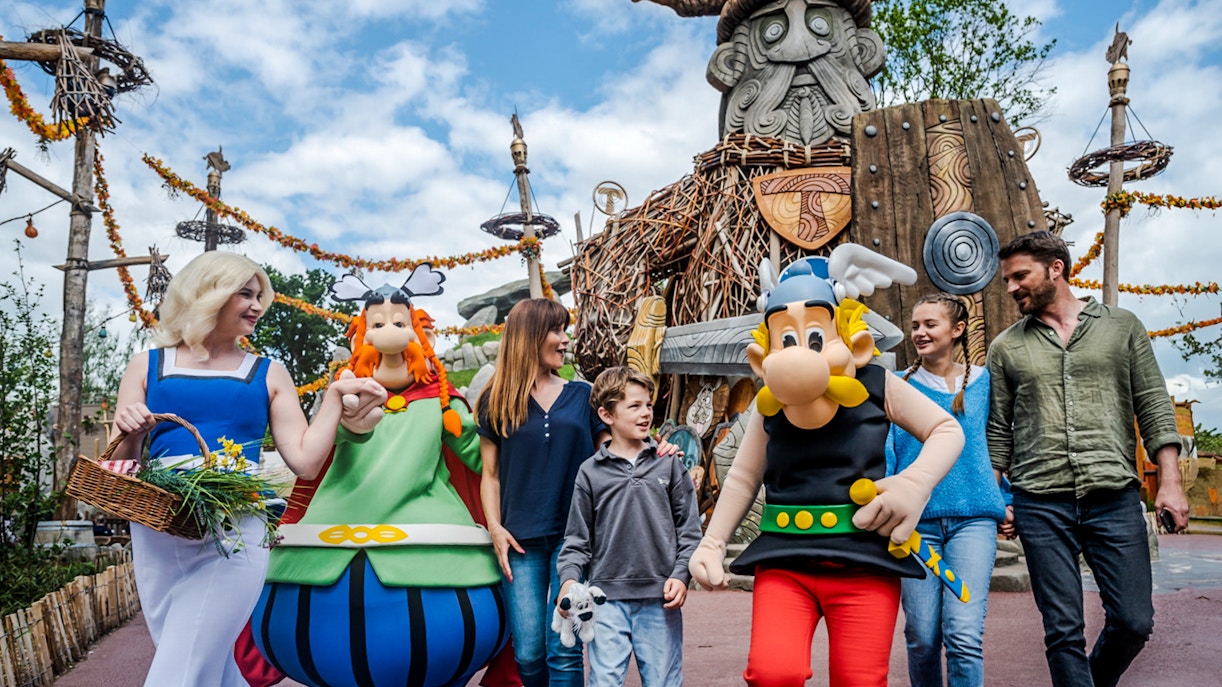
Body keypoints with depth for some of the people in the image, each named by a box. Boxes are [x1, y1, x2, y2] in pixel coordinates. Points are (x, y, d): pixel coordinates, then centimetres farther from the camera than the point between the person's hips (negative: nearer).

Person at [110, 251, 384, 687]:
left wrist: (335, 395, 0)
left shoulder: (267, 375, 10)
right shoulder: (148, 367, 11)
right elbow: (121, 467, 10)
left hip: (232, 536, -2)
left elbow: (305, 461, 4)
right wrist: (131, 435, -11)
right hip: (156, 536, 2)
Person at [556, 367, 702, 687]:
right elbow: (577, 538, 6)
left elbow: (689, 528, 7)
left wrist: (681, 575, -3)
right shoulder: (591, 472, 3)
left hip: (660, 599, 1)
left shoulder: (669, 464, 5)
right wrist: (569, 578, -8)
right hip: (608, 598, -1)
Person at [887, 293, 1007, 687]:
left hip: (972, 517, 0)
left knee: (964, 635, -11)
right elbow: (885, 450, 1)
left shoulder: (982, 382, 9)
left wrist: (1008, 501, 13)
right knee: (922, 635, 4)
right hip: (915, 519, 0)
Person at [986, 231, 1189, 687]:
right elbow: (998, 430, 10)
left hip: (1115, 497, 0)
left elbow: (1154, 406, 6)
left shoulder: (1121, 326, 9)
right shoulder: (1006, 347, 9)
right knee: (1063, 631, 1)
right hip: (1040, 504, 0)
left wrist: (1170, 481, -3)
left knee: (1133, 622, 3)